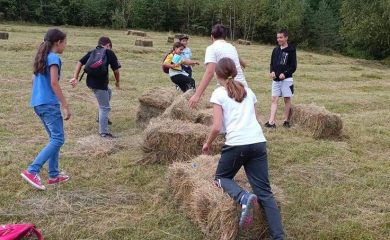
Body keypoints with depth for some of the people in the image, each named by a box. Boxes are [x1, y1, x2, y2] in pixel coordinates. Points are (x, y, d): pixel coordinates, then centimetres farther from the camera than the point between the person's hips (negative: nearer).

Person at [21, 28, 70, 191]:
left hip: (38, 103, 9)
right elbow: (54, 83, -18)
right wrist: (66, 106, -17)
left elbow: (34, 80, 20)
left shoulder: (42, 57, 15)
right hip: (49, 104, -9)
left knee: (54, 138, 15)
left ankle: (54, 175, 17)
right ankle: (32, 171, -15)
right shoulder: (54, 58, -11)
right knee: (58, 139, -8)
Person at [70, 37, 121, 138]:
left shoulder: (91, 53, 14)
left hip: (90, 82, 7)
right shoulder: (109, 53, -1)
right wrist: (117, 81, 17)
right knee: (105, 107, 1)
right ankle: (104, 132, 1)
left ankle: (103, 117, 41)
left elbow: (80, 63, 4)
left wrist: (75, 78, 2)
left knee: (108, 92, 33)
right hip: (99, 84, -7)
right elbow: (116, 70, 0)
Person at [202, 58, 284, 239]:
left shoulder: (218, 94, 3)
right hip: (258, 142, 5)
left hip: (237, 144, -5)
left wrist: (208, 143, 13)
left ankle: (244, 198, -12)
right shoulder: (247, 91, 19)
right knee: (264, 191, 6)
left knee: (221, 178, 20)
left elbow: (217, 127, -4)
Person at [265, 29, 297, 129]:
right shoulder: (275, 50, 9)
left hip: (286, 79, -5)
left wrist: (285, 74, -20)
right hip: (275, 79, 5)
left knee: (287, 99, 4)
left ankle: (286, 121, 14)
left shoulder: (291, 50, -5)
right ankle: (271, 122, -3)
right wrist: (272, 71, -6)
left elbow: (293, 66, -8)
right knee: (274, 99, 0)